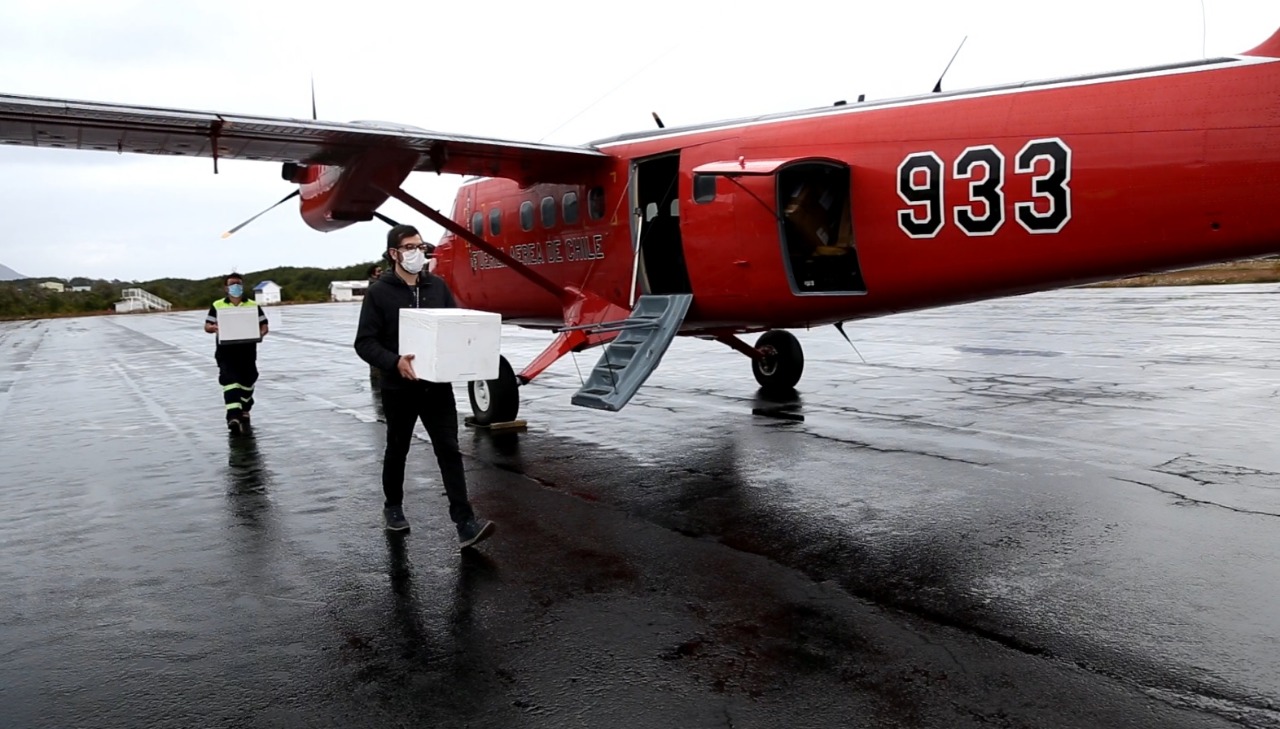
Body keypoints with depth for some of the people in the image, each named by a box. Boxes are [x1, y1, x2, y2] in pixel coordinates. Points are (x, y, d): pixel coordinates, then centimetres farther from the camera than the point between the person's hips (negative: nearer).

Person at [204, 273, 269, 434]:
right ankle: (234, 416, -24)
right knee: (230, 381, -15)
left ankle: (244, 412, 32)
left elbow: (264, 325, 7)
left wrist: (261, 333, -16)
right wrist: (213, 327, -17)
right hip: (226, 350, -2)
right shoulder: (217, 306, 8)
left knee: (247, 382, 12)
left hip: (247, 350, 2)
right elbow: (207, 326, 7)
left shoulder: (253, 305, 9)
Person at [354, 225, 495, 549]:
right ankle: (393, 506, 38)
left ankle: (465, 523, -6)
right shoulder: (379, 293, -6)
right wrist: (395, 362, -26)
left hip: (437, 385, 2)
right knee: (397, 449, 15)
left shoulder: (438, 286, 5)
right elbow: (365, 342, -10)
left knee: (449, 451, -4)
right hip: (399, 387, -2)